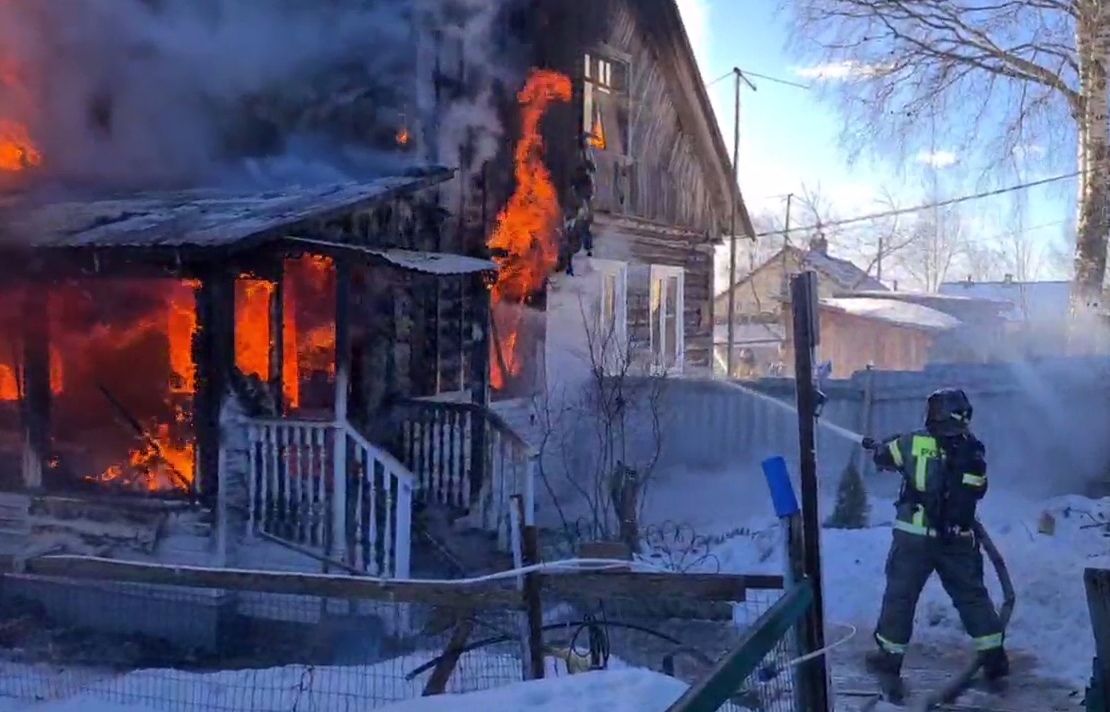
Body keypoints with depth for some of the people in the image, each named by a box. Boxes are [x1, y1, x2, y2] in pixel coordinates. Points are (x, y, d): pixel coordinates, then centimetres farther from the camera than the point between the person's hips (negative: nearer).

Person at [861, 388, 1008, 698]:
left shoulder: (914, 443, -7)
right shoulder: (974, 451, -1)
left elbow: (883, 457, 10)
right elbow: (977, 492, 11)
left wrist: (878, 446, 32)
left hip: (914, 536, -2)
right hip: (958, 539, 2)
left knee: (900, 595, 9)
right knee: (973, 596, 15)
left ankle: (889, 659, 15)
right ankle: (994, 660, 19)